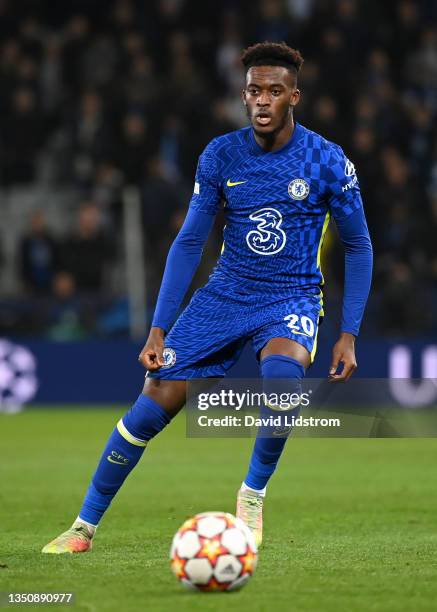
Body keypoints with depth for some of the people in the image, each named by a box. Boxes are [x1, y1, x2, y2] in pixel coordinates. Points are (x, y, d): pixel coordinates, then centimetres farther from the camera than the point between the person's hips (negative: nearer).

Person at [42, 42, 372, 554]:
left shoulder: (328, 162, -8)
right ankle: (85, 525, 8)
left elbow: (357, 247, 1)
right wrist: (159, 329, -2)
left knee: (281, 372, -36)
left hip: (292, 299, -2)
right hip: (224, 296, 2)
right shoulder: (220, 157, -3)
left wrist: (348, 334, -6)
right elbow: (189, 242, 4)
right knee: (152, 407, -9)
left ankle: (253, 493, -10)